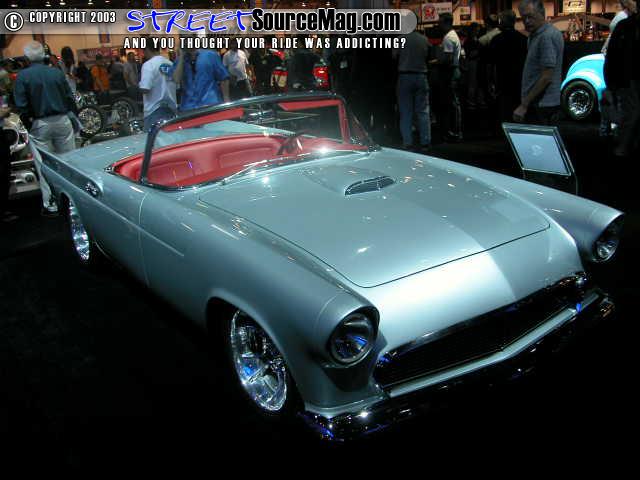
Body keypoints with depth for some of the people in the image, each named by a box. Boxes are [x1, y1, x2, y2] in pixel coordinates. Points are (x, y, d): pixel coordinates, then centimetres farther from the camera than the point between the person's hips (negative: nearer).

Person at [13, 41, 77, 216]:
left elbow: (21, 105, -8)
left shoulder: (23, 76, -6)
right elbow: (70, 98, 4)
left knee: (44, 165, 4)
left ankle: (50, 203, 5)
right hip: (62, 121, 3)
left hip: (39, 124, -2)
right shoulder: (57, 72, 2)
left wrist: (29, 124, 4)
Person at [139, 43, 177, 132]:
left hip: (155, 110, -6)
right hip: (171, 108, 6)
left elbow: (145, 89, -20)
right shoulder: (170, 64, 7)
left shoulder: (148, 64, -11)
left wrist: (140, 85, 0)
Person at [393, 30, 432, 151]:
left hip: (405, 76, -2)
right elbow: (427, 58, 10)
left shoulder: (401, 39, -6)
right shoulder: (424, 39, 4)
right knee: (423, 111, 5)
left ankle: (407, 142, 1)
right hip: (421, 75, 2)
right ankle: (425, 142, 3)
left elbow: (394, 56, -3)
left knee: (405, 111, 3)